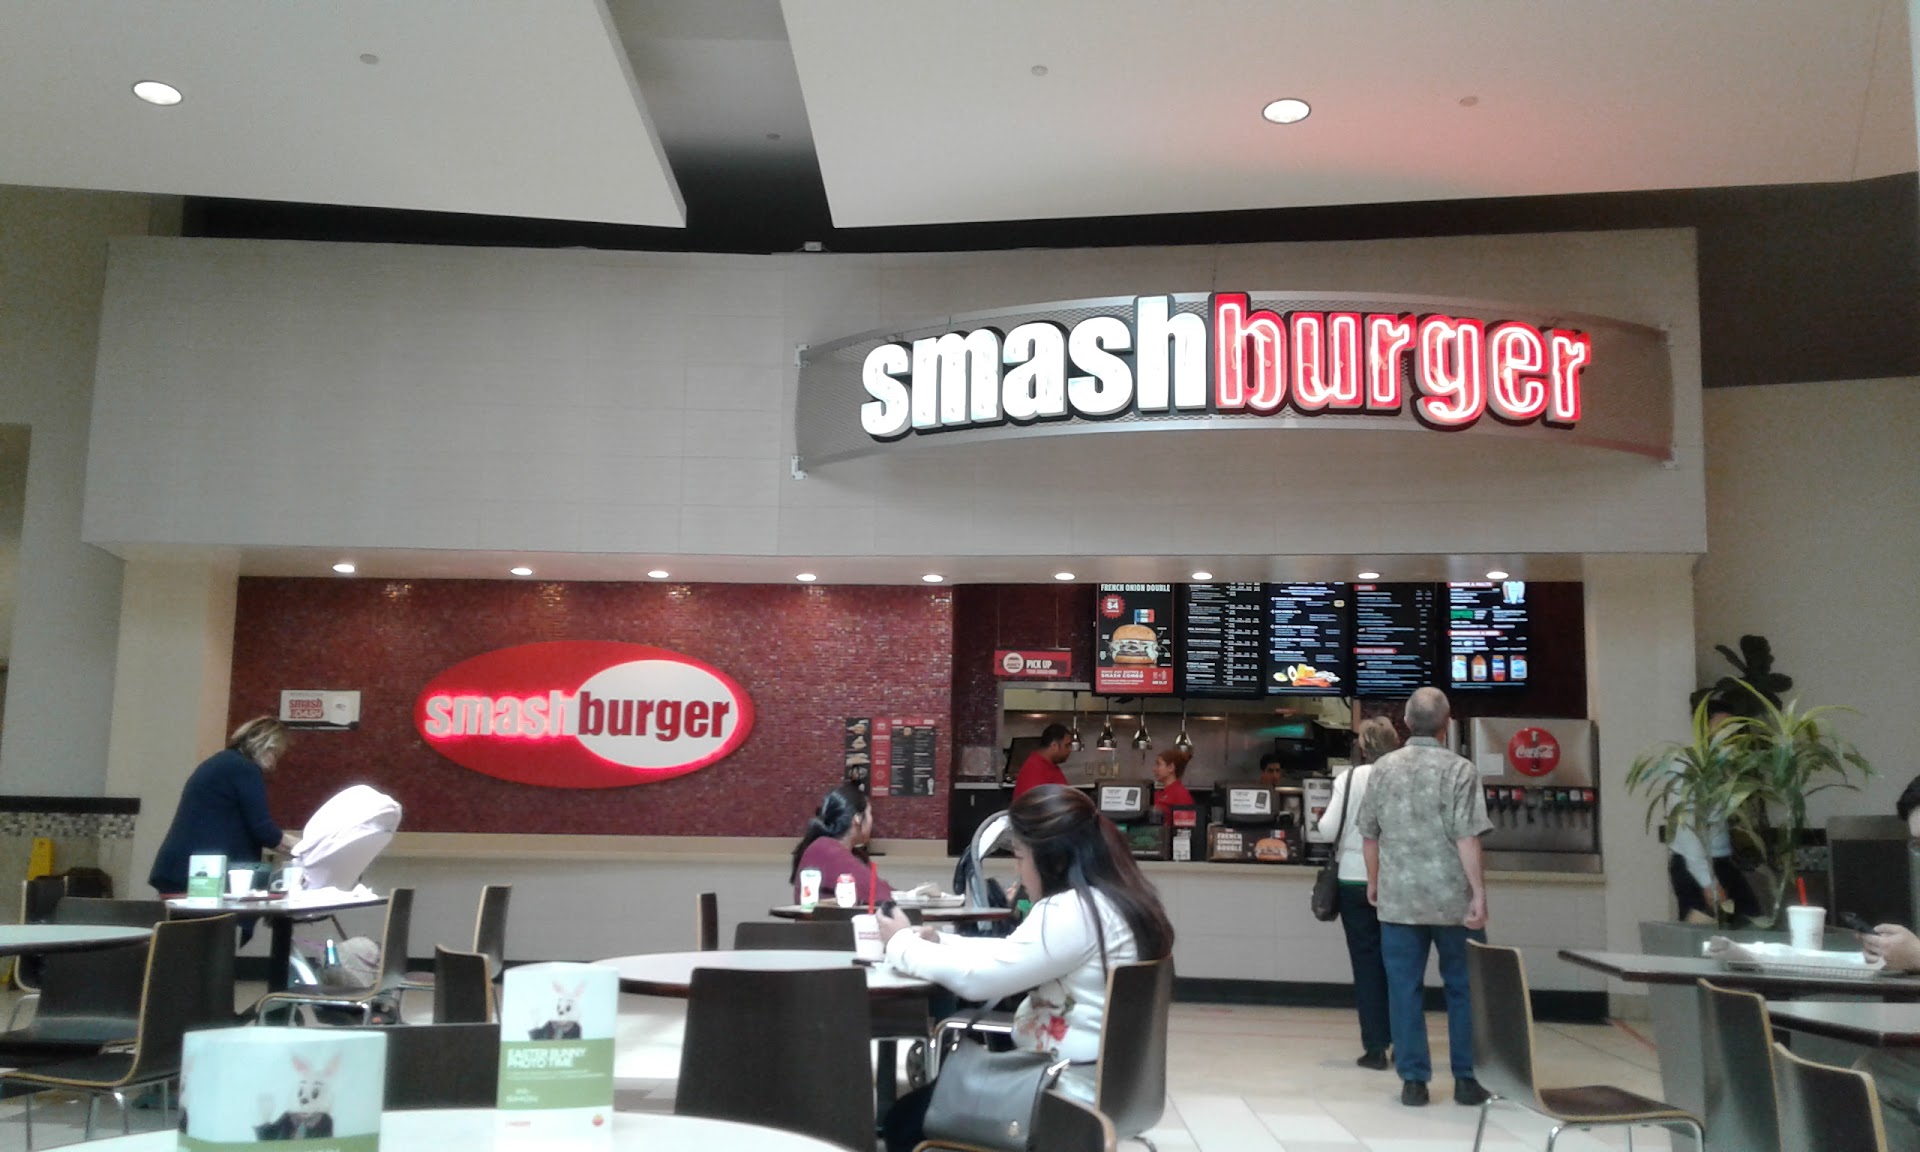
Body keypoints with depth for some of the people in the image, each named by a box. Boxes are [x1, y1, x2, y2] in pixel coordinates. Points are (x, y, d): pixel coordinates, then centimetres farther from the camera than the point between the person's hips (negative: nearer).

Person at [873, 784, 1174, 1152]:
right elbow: (1011, 954, 17)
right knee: (943, 1082, 24)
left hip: (1070, 1094, -10)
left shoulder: (1073, 911, -23)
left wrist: (904, 944, -5)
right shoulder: (1112, 899, 8)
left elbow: (978, 979, -21)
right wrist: (939, 943, 8)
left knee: (904, 1119, 1)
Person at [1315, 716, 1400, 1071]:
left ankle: (1375, 1047, 7)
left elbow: (1328, 829, -7)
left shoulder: (1349, 778, -7)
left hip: (1356, 879, -1)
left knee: (1366, 962, 6)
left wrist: (1322, 817, 13)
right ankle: (1400, 1040, 20)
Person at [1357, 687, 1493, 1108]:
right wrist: (1479, 892, -11)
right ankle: (1466, 1078, 14)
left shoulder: (1383, 767, 4)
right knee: (1464, 988, 10)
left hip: (1398, 899, 2)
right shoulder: (1459, 769, -7)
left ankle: (1413, 1080, 8)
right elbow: (1467, 838, -14)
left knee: (1404, 989, 7)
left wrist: (1373, 882, 22)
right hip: (1452, 899, -2)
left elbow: (1369, 834, 9)